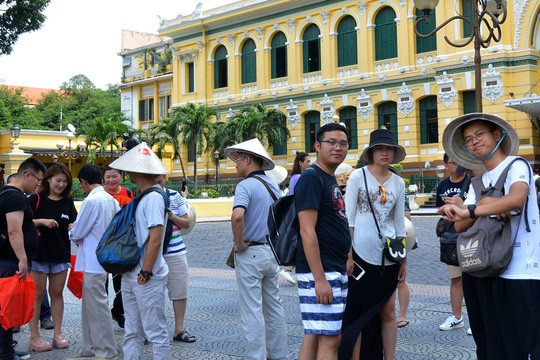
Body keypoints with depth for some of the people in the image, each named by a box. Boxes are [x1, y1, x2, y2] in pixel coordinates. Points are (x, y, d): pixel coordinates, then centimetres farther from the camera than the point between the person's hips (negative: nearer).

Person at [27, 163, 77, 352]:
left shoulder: (68, 202, 8)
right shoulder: (36, 199, -3)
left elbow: (73, 226, 4)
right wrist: (42, 221, -19)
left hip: (61, 254, 4)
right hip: (39, 253, -4)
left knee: (57, 293, 9)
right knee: (38, 294, 1)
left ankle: (58, 334, 17)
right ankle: (34, 337, 7)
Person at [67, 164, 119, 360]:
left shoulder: (91, 201, -18)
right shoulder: (111, 200, 6)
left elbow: (77, 233, -12)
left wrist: (70, 235, 10)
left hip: (93, 262, -9)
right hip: (104, 259, 9)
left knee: (97, 306, -1)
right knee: (90, 305, 17)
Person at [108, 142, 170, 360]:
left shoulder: (154, 197, -16)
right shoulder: (142, 197, 13)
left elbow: (155, 239, -21)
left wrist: (145, 273, -18)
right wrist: (127, 269, 16)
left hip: (147, 277, -9)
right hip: (131, 275, 9)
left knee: (156, 333, 1)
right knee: (132, 332, 14)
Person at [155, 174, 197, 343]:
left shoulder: (175, 196, 3)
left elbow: (186, 223, 5)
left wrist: (171, 216, -13)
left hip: (175, 252, 2)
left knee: (179, 292, 5)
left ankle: (179, 329, 17)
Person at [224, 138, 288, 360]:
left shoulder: (245, 185, -15)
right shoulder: (273, 185, 10)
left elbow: (237, 216, -32)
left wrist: (239, 243, -19)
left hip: (250, 253, -8)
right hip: (272, 252, 8)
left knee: (252, 311, 0)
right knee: (274, 306, 17)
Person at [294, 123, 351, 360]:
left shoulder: (330, 180, 17)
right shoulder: (311, 178, -12)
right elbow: (307, 231, -19)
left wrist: (346, 267, 20)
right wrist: (320, 278, -23)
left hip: (336, 272, 9)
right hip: (320, 273, -9)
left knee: (314, 336, 12)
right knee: (330, 339, -7)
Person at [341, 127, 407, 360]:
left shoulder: (398, 183, 9)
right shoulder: (358, 176, -2)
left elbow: (399, 223, 13)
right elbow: (348, 218, -5)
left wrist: (404, 259, 12)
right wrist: (348, 255, -11)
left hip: (388, 256, 4)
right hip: (362, 254, -3)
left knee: (388, 312, 8)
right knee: (358, 314, 1)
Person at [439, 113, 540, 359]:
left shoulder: (516, 166, -3)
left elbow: (516, 199, -25)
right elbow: (460, 226, 5)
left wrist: (468, 210, -26)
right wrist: (485, 205, -11)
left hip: (518, 274, -7)